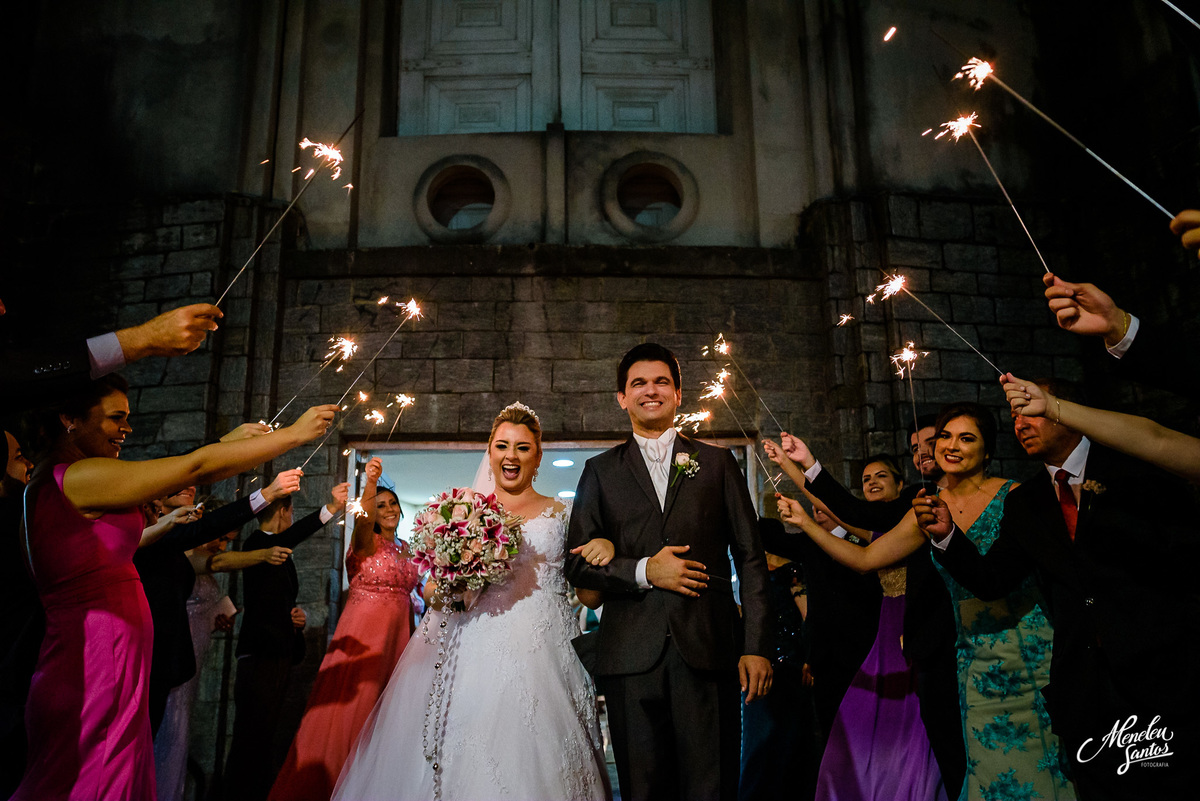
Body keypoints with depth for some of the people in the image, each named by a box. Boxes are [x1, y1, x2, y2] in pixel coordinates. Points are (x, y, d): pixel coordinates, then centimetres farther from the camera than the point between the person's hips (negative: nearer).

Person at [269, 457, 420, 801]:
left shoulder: (404, 549, 15)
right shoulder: (366, 542, -4)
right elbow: (362, 521, -29)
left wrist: (412, 640, 13)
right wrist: (370, 484, -48)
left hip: (397, 637, 6)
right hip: (362, 636, -6)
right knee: (348, 713, -7)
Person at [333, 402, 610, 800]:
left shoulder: (562, 515, 10)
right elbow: (428, 587, 16)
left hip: (540, 660, -1)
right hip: (473, 659, 1)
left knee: (532, 762, -7)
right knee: (461, 764, -4)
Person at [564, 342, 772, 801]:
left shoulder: (717, 464, 12)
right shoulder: (601, 472, 12)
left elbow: (750, 558, 8)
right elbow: (577, 564, 7)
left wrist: (757, 646, -1)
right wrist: (644, 570, -8)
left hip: (708, 651, 0)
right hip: (631, 655, 1)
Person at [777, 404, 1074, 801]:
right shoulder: (928, 510, 7)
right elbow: (863, 558, 7)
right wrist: (805, 522, -1)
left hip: (1032, 649, -3)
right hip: (977, 661, 3)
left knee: (1040, 768, 3)